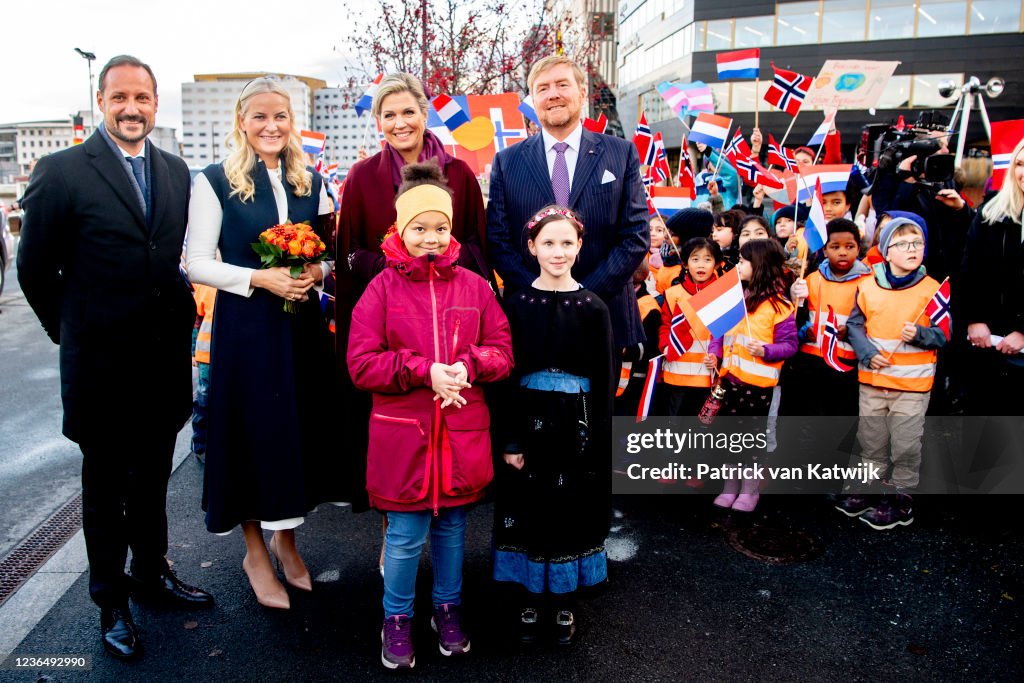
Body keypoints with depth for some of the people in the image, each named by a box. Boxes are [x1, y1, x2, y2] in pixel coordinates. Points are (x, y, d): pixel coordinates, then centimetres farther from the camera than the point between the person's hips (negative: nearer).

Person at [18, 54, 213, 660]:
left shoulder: (176, 171, 6)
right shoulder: (62, 171, -9)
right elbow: (36, 270, -3)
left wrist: (178, 313, 6)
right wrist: (74, 331, 3)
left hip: (165, 358, 4)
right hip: (102, 363, -4)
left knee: (153, 478, 19)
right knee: (105, 486, 13)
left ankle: (153, 572, 38)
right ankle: (111, 600, 30)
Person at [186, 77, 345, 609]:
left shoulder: (310, 182, 9)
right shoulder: (215, 181, -3)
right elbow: (197, 264, -5)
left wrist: (316, 271, -7)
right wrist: (259, 278, -18)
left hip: (302, 322, 4)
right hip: (244, 326, -4)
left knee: (301, 426, 9)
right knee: (253, 430, 3)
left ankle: (286, 541, 30)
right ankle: (255, 552, 24)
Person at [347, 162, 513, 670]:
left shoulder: (474, 286, 3)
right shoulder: (383, 288, -4)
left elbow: (502, 353, 5)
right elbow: (361, 364, -8)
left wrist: (467, 366, -15)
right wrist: (424, 371, -18)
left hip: (462, 434, 2)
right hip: (403, 435, -2)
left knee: (452, 527, 17)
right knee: (404, 536, 7)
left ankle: (448, 608, 38)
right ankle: (396, 619, 30)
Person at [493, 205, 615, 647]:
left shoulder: (593, 308, -2)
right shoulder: (516, 305, -1)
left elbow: (604, 382, -1)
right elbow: (504, 375, -2)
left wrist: (598, 445, -4)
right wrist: (508, 440, -7)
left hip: (575, 427, 0)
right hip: (528, 422, 0)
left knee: (570, 512, 10)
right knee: (527, 512, 9)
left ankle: (563, 602, 29)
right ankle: (529, 601, 28)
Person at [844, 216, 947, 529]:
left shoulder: (932, 288, -6)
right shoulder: (868, 286, -1)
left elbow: (942, 335, -3)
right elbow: (854, 324, 4)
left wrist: (919, 334, -23)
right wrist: (867, 353, -10)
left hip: (913, 382, -3)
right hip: (871, 378, 3)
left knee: (905, 444, 6)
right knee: (871, 439, 16)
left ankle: (901, 498, 20)